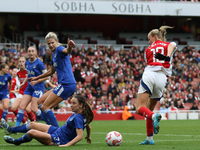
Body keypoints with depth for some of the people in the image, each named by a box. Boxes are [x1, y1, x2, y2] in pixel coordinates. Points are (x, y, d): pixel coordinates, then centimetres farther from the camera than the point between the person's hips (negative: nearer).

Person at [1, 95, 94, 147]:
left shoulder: (78, 118, -25)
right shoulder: (77, 114, 2)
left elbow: (80, 136, -31)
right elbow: (88, 127, 15)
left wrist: (66, 145, -35)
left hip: (58, 140, -10)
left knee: (31, 132, -16)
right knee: (32, 125, 16)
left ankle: (17, 141, 14)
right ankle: (10, 129, 35)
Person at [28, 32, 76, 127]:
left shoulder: (59, 49, -9)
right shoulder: (54, 54, 20)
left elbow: (66, 51, -35)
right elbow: (51, 71, 35)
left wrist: (70, 47, -59)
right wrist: (37, 78, 44)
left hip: (66, 84, -10)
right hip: (63, 85, 10)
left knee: (45, 107, -10)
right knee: (40, 102, 16)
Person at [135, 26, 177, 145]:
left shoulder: (148, 50, 20)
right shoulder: (169, 45, 17)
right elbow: (172, 45, -7)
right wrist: (167, 58, -24)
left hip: (149, 75, -2)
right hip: (162, 78, 2)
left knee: (140, 108, -9)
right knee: (149, 110, 17)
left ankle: (154, 116, -41)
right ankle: (149, 138, 14)